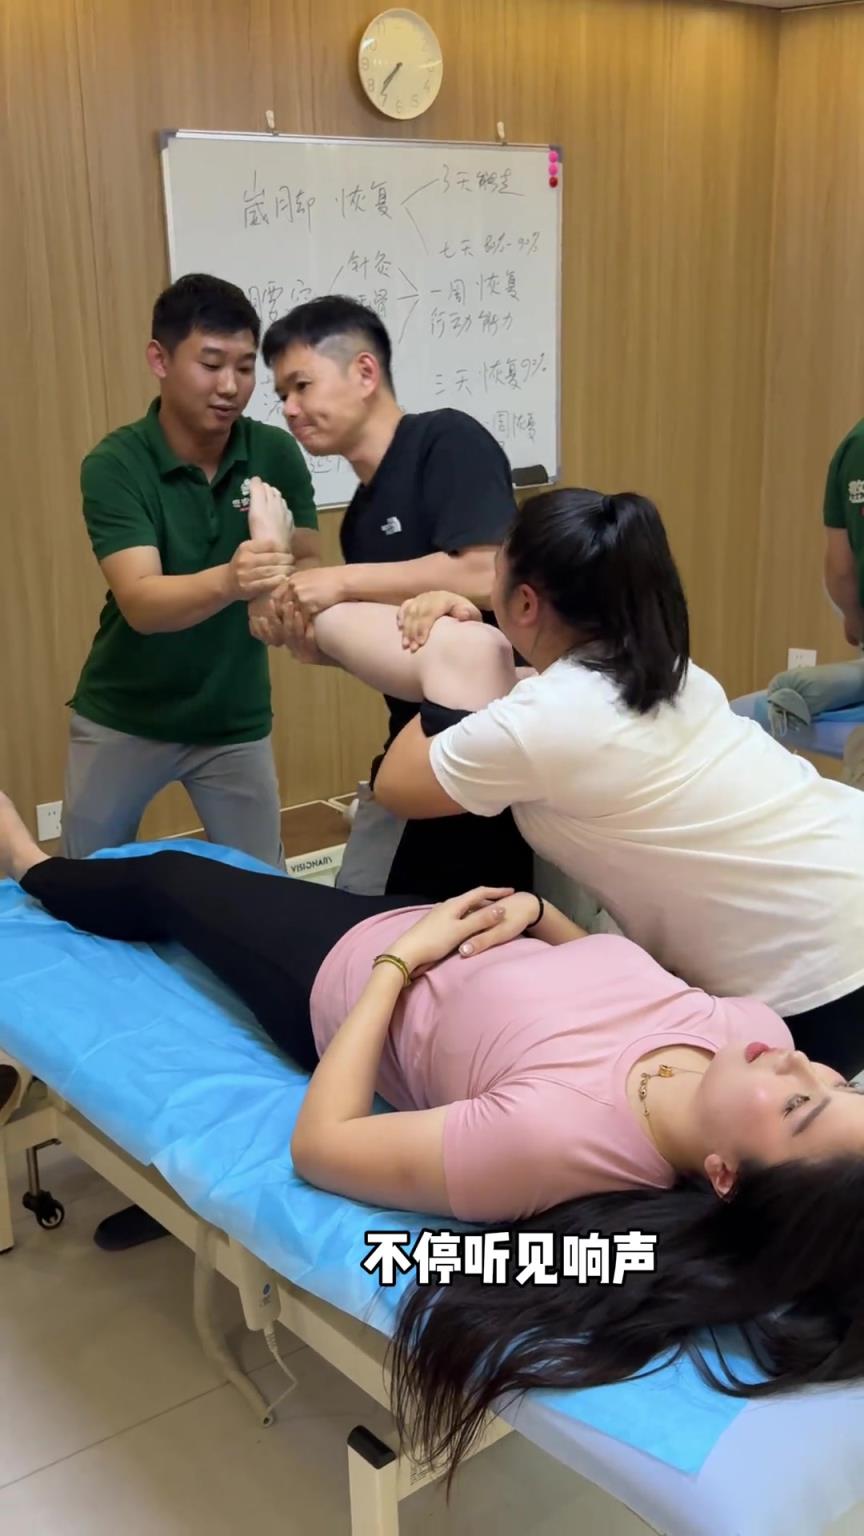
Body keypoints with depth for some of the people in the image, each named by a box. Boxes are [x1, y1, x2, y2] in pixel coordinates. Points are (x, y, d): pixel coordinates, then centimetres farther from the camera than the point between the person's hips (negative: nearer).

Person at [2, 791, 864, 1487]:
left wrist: (399, 959, -29)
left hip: (342, 972, -5)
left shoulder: (561, 1134, -49)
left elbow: (319, 1145, -34)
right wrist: (535, 912, -17)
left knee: (161, 879, 23)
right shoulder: (751, 1022, -28)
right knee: (185, 872, 29)